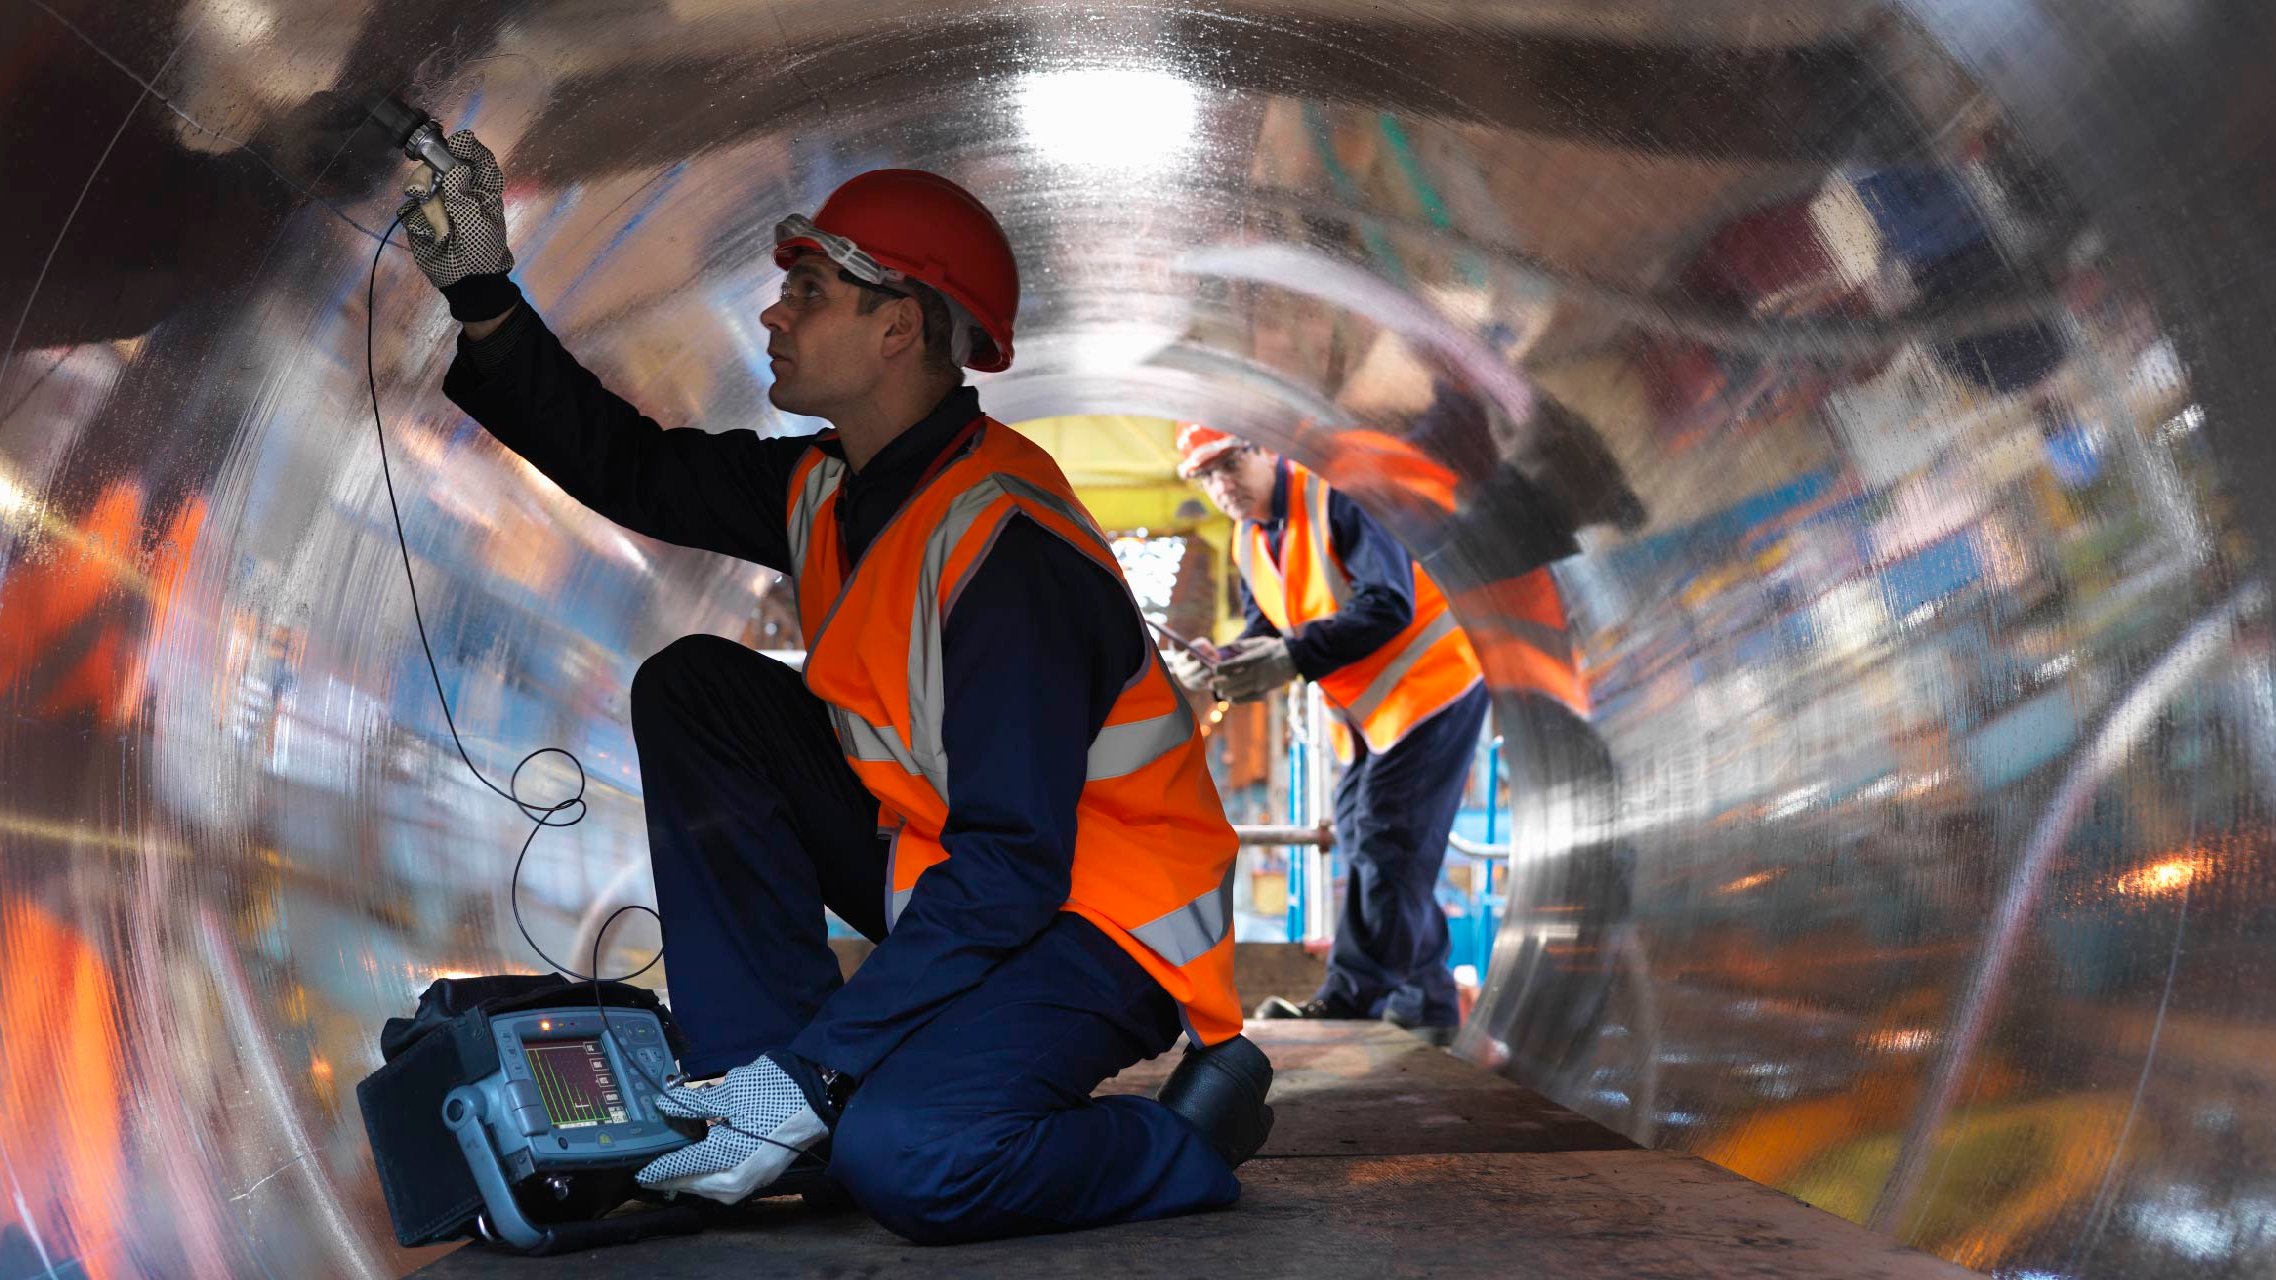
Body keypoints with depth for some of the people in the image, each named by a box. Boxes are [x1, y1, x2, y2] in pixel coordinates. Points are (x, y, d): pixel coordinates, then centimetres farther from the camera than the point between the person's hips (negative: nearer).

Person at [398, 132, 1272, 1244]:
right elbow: (629, 466, 14)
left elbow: (1011, 868, -30)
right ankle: (757, 1074, -3)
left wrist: (816, 1072, -30)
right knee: (690, 689, 0)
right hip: (946, 869, 9)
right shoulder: (830, 492, 2)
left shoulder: (1001, 540, -26)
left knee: (905, 1163, -34)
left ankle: (1189, 1134, -4)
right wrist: (483, 295, 5)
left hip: (1097, 918, -9)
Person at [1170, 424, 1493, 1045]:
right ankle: (1353, 1000, 19)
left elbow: (1389, 605, -28)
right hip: (1369, 705, 9)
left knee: (1386, 841, -11)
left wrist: (1293, 657, -31)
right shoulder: (1248, 541, 7)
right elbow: (1266, 632, 7)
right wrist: (1222, 665, -16)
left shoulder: (1336, 499, -22)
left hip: (1429, 682, -9)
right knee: (1359, 834, 11)